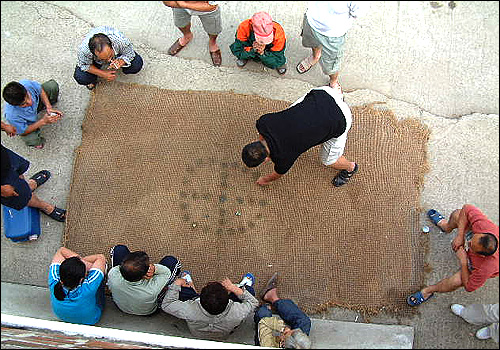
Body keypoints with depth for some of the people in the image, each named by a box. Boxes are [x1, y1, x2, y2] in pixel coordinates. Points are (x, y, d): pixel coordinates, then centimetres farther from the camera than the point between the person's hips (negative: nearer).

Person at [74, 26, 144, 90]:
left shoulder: (121, 40, -44)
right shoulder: (84, 49, -41)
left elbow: (129, 54, -22)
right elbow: (84, 65, -20)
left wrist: (121, 62, -43)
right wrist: (102, 74, -31)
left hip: (117, 57, 2)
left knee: (137, 65, -24)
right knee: (80, 78, -24)